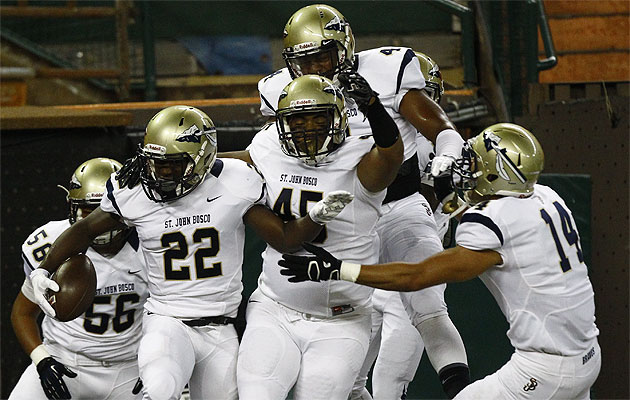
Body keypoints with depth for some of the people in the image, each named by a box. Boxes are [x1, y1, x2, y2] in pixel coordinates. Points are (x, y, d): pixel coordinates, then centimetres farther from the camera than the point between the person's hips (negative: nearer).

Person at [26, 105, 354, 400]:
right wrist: (43, 271, 2)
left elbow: (285, 239, 2)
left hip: (219, 330, 2)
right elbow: (84, 230, 12)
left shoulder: (235, 184, -5)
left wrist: (316, 217, -16)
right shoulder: (133, 192, -3)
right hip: (166, 324, -2)